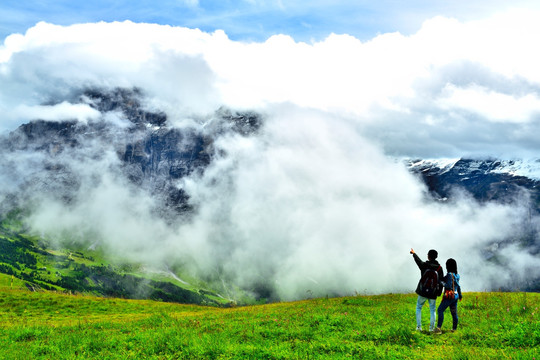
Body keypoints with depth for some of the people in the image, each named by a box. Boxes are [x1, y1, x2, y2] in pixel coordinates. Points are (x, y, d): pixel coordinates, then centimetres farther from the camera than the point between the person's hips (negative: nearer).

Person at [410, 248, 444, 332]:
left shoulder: (424, 265, -13)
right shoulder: (439, 268, -6)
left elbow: (418, 261, 9)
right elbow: (441, 281, 1)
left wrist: (413, 253, 28)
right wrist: (439, 292, 12)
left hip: (423, 292, -1)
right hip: (433, 293, 1)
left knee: (418, 308, 14)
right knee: (432, 310, 13)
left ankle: (418, 326, 9)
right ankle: (431, 327, 9)